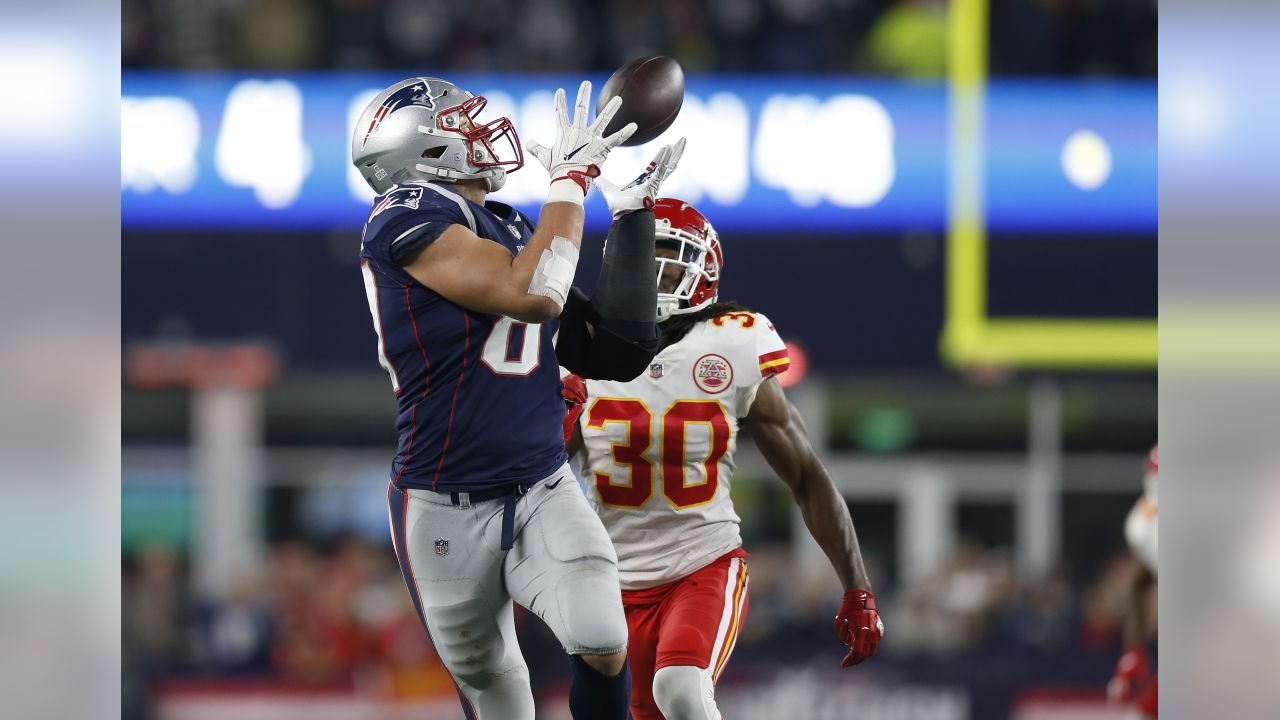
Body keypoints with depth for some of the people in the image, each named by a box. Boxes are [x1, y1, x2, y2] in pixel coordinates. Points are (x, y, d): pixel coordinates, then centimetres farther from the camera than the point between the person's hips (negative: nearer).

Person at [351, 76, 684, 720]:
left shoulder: (518, 235, 12)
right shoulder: (406, 218, -11)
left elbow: (620, 352, 11)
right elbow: (534, 296, -22)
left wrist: (634, 212, 11)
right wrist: (573, 176, -12)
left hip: (543, 494, 4)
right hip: (447, 513, -4)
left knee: (603, 646, -20)